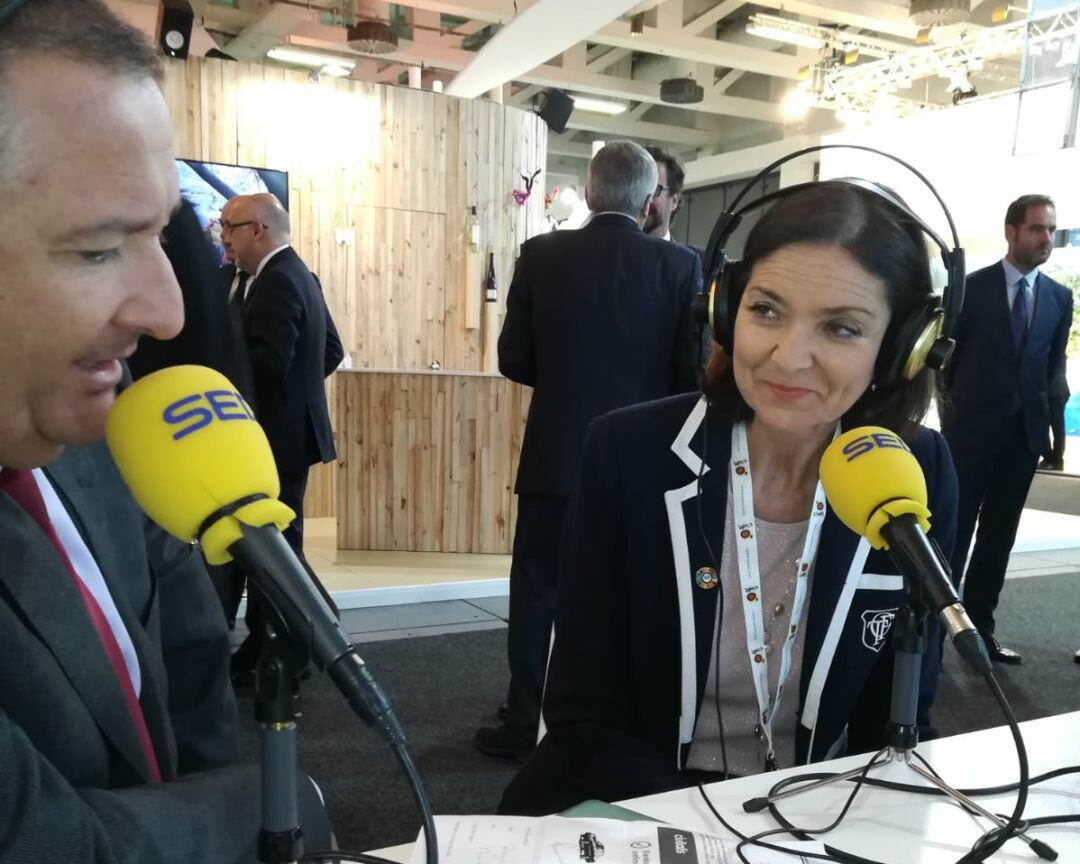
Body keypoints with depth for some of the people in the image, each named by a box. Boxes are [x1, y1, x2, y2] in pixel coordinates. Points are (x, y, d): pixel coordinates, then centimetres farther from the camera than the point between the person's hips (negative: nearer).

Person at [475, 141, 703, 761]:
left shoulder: (542, 256, -6)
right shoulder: (681, 265, -6)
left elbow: (514, 359, -3)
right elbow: (693, 369, -5)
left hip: (556, 455, 0)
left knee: (537, 592, 12)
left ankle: (525, 727, 20)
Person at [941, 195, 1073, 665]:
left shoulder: (1060, 297, 7)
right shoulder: (972, 286, -4)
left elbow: (1054, 367, 10)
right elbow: (947, 355, -1)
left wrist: (1051, 426, 5)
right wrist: (950, 414, -2)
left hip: (1024, 433, 4)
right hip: (971, 430, -3)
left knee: (999, 536, 9)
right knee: (954, 531, 2)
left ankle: (980, 625, 18)